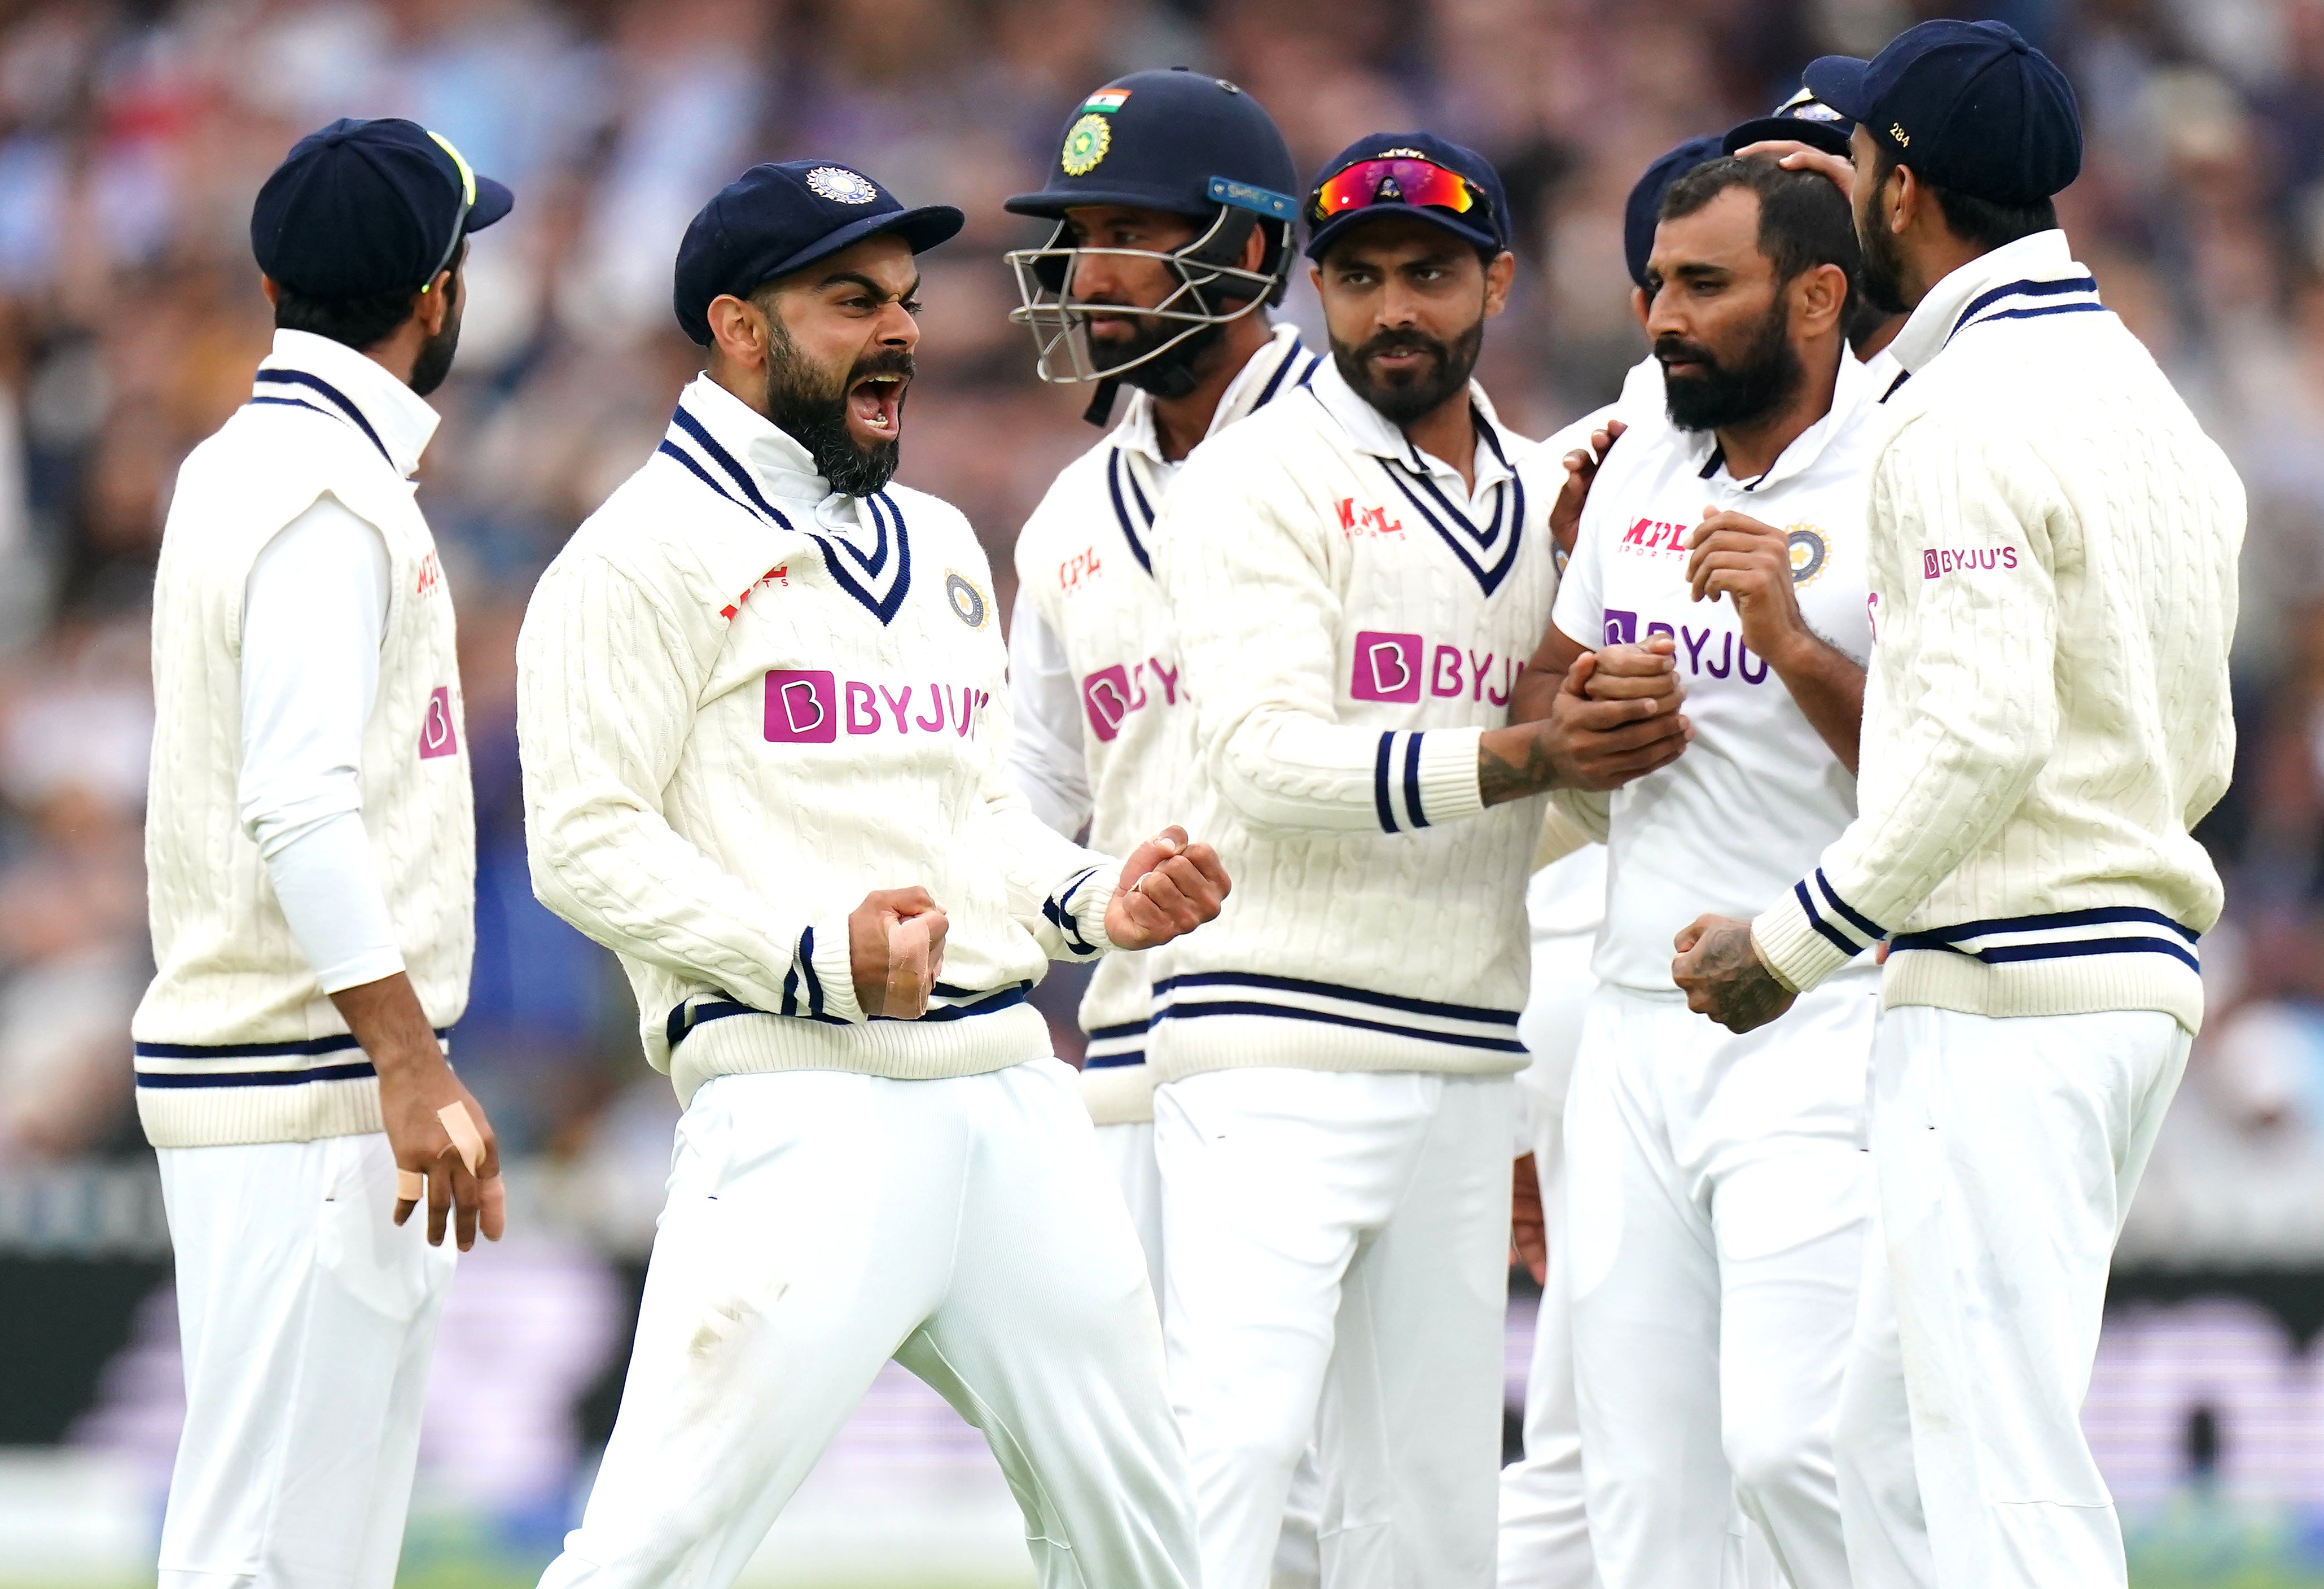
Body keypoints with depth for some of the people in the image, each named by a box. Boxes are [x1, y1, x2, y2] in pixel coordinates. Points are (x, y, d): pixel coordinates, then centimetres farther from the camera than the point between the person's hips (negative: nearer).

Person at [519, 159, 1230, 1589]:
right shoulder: (653, 552, -4)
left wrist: (1097, 900, 8)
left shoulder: (938, 546, 22)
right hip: (803, 1107, -8)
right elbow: (589, 844, -11)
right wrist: (815, 957, -21)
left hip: (1011, 1090, 8)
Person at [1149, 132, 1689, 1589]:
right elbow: (1268, 757, -17)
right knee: (1236, 1436, -18)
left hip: (1465, 1071, 6)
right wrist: (1520, 761, -25)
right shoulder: (1262, 477, -3)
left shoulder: (1548, 499, 18)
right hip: (1275, 1047, -6)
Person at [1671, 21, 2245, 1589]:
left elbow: (1981, 736, -22)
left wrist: (1793, 943, -13)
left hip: (1999, 989, -10)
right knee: (1895, 1442, 15)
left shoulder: (1966, 414, -13)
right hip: (2140, 969, 10)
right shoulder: (2150, 399, 17)